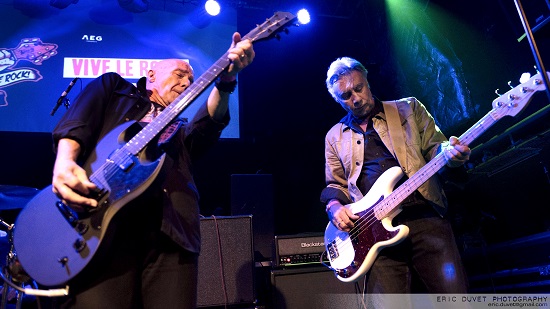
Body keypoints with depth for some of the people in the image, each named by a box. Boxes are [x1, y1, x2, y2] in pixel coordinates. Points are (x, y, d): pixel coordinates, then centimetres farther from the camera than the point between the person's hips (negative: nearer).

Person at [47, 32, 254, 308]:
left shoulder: (182, 131, 29)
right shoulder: (113, 86, 26)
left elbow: (210, 120, 6)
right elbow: (79, 118, 7)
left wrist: (225, 79, -12)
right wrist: (65, 161, -14)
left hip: (170, 229, 3)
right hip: (99, 221, -2)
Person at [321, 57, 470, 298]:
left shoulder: (409, 108, 14)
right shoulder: (335, 137, 17)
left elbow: (434, 147, 10)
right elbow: (335, 185, 19)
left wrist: (449, 151, -13)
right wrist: (335, 206, -2)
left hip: (424, 215, 0)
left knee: (453, 291, -10)